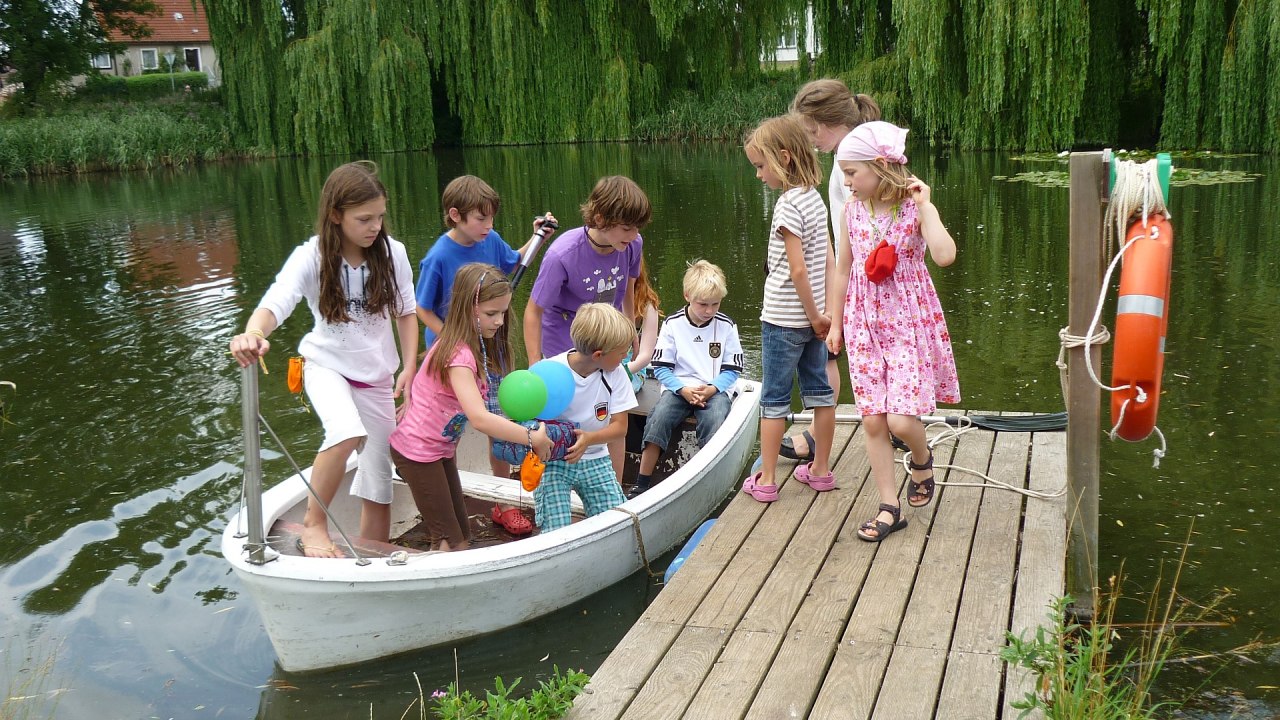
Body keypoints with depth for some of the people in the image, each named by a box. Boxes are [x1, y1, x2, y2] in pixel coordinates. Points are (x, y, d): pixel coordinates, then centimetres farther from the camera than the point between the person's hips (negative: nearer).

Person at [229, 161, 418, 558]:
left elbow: (405, 312, 2)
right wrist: (252, 334, -55)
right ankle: (313, 525, -12)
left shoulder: (392, 252, -10)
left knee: (379, 487, 6)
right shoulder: (311, 257, -18)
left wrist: (409, 368, -8)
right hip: (328, 366, -3)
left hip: (378, 376, 3)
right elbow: (274, 305, -33)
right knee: (347, 432, -35)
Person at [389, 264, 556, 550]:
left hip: (442, 448, 9)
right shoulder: (459, 355, -29)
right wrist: (532, 437, -37)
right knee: (452, 541, -5)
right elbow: (479, 418, -40)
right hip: (417, 451, -9)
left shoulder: (478, 346, 1)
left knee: (462, 537, 10)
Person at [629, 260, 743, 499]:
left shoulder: (726, 325, 4)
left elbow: (732, 369, 6)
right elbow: (661, 367, 1)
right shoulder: (673, 324, 2)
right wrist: (684, 390, -14)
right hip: (678, 388, 0)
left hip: (715, 391, 0)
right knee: (658, 417, -28)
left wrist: (711, 389, -12)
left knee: (715, 420, -32)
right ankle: (641, 483, -24)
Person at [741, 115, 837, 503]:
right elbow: (828, 258, 8)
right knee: (820, 391, 14)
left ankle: (765, 481, 11)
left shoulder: (788, 204, -20)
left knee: (774, 400, 2)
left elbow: (797, 270, -22)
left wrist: (814, 315, -12)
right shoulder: (814, 197, 5)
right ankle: (821, 470, 25)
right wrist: (823, 312, 8)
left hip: (783, 320, -8)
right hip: (811, 317, 8)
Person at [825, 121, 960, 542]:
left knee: (901, 420, -10)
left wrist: (925, 205, -24)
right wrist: (836, 323, 14)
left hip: (910, 323, -4)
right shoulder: (853, 210, 1)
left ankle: (922, 459, 26)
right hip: (864, 325, 4)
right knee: (872, 421, 3)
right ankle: (889, 508, 16)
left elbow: (945, 256, -29)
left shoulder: (915, 207, -11)